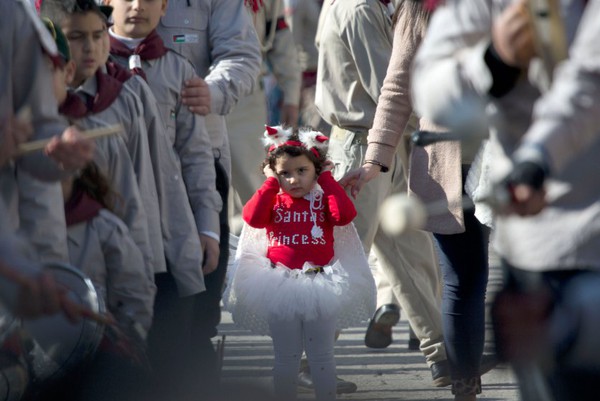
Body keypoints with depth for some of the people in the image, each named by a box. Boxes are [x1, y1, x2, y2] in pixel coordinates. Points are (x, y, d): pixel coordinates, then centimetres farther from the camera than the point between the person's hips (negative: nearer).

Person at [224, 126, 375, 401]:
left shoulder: (323, 200, 0)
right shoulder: (273, 201, 3)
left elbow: (344, 215, -21)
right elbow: (252, 217, -17)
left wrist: (326, 179, -11)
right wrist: (270, 183, -10)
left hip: (319, 286, -1)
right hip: (280, 287, 1)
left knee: (321, 357, 8)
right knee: (285, 358, 8)